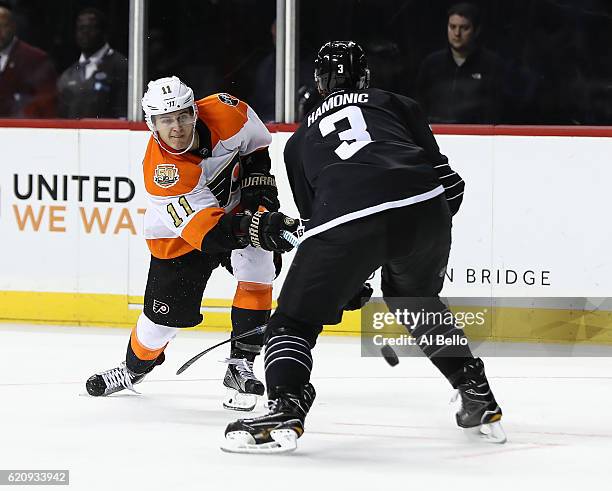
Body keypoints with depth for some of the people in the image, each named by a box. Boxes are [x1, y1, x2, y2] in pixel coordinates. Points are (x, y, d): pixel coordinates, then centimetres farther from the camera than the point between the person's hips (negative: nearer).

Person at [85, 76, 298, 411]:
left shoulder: (223, 111, -25)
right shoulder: (159, 170, -35)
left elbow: (255, 143, 1)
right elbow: (208, 231, -42)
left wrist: (259, 188, -9)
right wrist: (255, 228, -57)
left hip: (236, 208, 3)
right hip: (180, 233, -3)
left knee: (257, 269, -24)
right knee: (164, 314, 0)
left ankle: (241, 365, -12)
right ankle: (134, 368, 34)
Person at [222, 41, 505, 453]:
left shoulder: (300, 140, 33)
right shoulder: (397, 105, 29)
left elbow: (312, 215, 34)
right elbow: (448, 182, 20)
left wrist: (348, 284, 44)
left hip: (347, 220, -2)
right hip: (424, 209, 2)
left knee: (294, 321, 9)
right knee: (416, 301, 32)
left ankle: (285, 411, -16)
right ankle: (482, 404, 34)